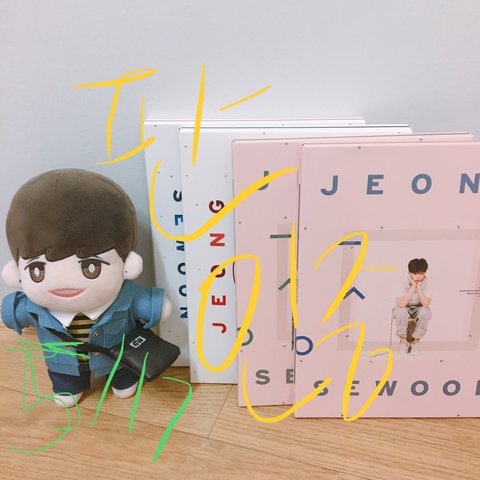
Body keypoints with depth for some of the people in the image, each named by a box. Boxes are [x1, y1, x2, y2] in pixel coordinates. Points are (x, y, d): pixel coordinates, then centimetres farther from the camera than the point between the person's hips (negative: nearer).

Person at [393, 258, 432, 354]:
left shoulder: (427, 283, -18)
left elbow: (425, 304, -28)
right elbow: (401, 304, -33)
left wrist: (418, 286, -31)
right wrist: (413, 286, -32)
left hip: (418, 309, 1)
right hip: (404, 309, -1)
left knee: (426, 312, -31)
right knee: (400, 311, -34)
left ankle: (416, 341, -13)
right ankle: (403, 340, -13)